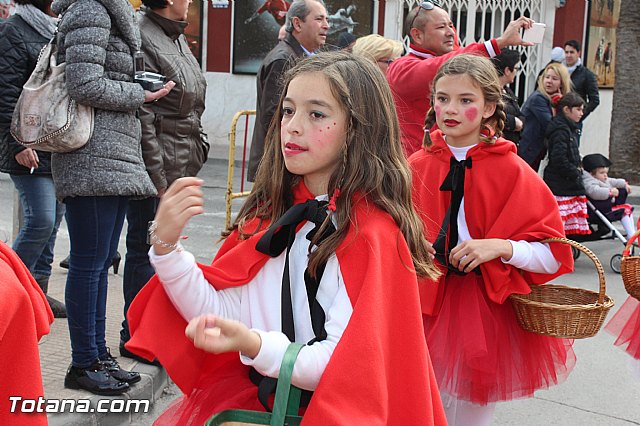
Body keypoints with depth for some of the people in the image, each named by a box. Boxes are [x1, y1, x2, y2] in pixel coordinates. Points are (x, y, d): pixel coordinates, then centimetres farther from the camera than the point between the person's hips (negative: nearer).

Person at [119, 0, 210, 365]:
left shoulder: (178, 38, 15)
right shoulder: (143, 38, -16)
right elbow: (141, 115, -19)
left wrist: (198, 145, 18)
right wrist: (156, 176, -19)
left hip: (182, 166, 9)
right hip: (156, 166, -9)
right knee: (146, 249, -1)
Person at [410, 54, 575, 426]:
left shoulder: (512, 171, -7)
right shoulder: (417, 166, 1)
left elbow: (554, 255, -7)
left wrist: (501, 247, -22)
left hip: (488, 313, -2)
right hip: (427, 310, 2)